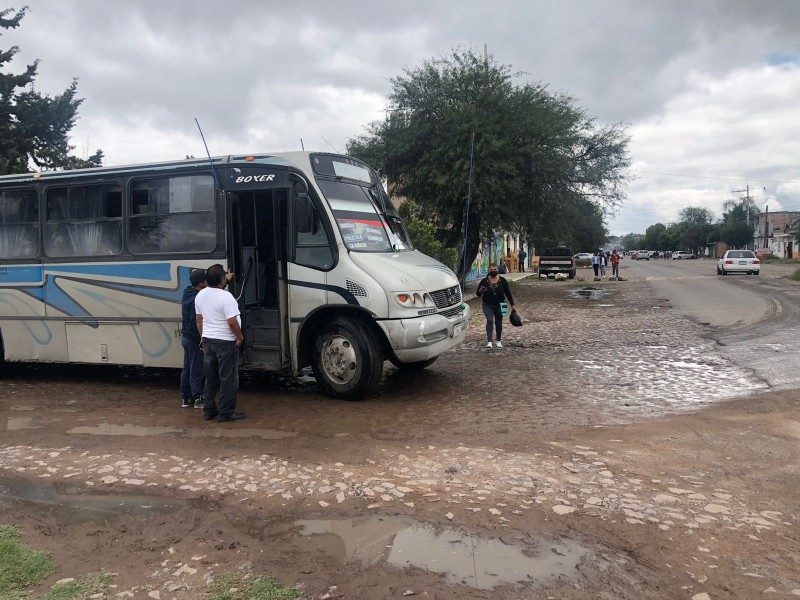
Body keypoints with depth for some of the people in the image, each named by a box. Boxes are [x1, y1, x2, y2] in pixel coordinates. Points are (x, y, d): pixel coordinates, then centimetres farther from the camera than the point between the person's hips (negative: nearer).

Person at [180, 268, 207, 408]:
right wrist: (201, 341, -19)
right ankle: (198, 399, 10)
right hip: (194, 340, -10)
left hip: (186, 337, 10)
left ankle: (185, 398, 24)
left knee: (187, 369, 16)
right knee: (196, 371, 1)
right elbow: (195, 323, -26)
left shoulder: (188, 294, 6)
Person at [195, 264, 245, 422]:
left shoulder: (200, 295, 4)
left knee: (211, 378, 16)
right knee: (228, 379, 2)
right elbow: (232, 322, -25)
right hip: (225, 342, -7)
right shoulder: (225, 296, -21)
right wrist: (240, 337, -8)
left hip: (208, 341, 7)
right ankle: (225, 413, 6)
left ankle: (209, 411, 22)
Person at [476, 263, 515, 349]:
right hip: (487, 306, -1)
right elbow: (477, 293, -2)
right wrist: (480, 291, -26)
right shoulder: (484, 281, -6)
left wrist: (512, 305, 3)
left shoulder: (502, 280, -4)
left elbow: (508, 293, 3)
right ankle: (489, 342, -22)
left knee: (498, 323, 9)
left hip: (499, 306, 1)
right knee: (489, 321, -19)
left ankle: (498, 341, 28)